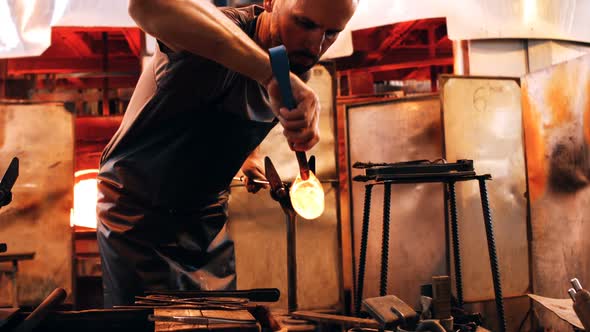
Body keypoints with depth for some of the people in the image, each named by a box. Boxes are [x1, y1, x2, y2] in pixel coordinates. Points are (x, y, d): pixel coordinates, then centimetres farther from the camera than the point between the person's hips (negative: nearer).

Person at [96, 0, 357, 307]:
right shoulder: (218, 37, -30)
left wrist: (248, 156, 6)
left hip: (205, 211, 6)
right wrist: (272, 72, -59)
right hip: (135, 210, -6)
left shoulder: (296, 69, -4)